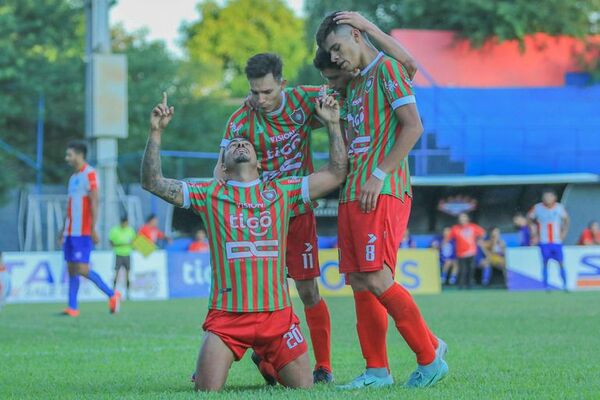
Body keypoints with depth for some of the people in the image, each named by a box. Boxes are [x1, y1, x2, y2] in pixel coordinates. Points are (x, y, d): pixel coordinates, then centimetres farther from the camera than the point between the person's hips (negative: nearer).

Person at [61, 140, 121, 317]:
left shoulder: (89, 174, -8)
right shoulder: (73, 177, 18)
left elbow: (94, 201, -15)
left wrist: (93, 229, -20)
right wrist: (64, 230, 22)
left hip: (82, 232, -9)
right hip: (70, 232, 9)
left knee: (82, 269, -12)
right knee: (71, 269, 4)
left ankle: (112, 294, 0)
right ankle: (72, 308, 5)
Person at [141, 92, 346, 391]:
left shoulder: (282, 192, 11)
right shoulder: (209, 195, 8)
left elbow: (336, 174, 11)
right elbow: (152, 182, 4)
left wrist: (333, 124, 6)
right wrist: (156, 132, -4)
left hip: (277, 313, 1)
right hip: (226, 316, -1)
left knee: (304, 388, 1)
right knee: (207, 391, -12)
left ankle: (265, 360, 29)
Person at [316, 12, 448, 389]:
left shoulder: (387, 68, -4)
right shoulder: (355, 83, 23)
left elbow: (413, 127, -13)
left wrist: (379, 175, -17)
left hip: (382, 192, -9)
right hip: (353, 193, 9)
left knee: (377, 280, -15)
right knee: (358, 281, 5)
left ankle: (430, 356, 0)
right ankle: (377, 370, 10)